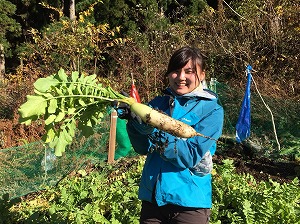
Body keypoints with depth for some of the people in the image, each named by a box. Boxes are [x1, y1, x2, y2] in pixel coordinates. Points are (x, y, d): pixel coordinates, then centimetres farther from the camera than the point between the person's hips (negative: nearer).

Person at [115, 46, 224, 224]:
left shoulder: (212, 110, -6)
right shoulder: (159, 103, 5)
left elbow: (191, 156, -16)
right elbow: (143, 148, -1)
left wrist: (157, 131, -27)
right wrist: (136, 119, -18)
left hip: (189, 202, -3)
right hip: (152, 198, 4)